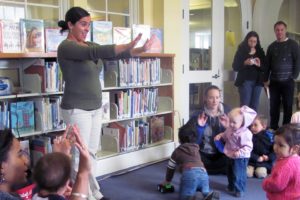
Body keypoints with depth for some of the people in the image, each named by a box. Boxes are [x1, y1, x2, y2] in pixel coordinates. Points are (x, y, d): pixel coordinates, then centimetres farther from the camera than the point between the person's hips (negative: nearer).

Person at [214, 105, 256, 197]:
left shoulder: (245, 134, -29)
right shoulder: (230, 129, -3)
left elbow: (248, 147, -29)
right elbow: (226, 135, 18)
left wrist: (240, 152, -41)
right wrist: (220, 136, -1)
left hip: (240, 158, -9)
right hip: (231, 156, 9)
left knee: (238, 174, -1)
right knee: (230, 172, 24)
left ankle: (239, 190, 18)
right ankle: (231, 186, 45)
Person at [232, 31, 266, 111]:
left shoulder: (260, 52, 9)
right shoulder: (241, 51, 1)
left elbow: (265, 68, 8)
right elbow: (235, 67, -3)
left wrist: (259, 65, -12)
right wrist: (245, 63, -19)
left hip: (257, 81, 3)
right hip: (245, 81, -3)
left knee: (254, 106, 3)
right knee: (245, 105, -7)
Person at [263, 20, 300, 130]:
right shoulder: (272, 46, 11)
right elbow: (267, 64, 12)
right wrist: (266, 79, 7)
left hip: (287, 81, -3)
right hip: (274, 81, 3)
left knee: (288, 106, 1)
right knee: (274, 106, 5)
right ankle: (273, 129, 14)